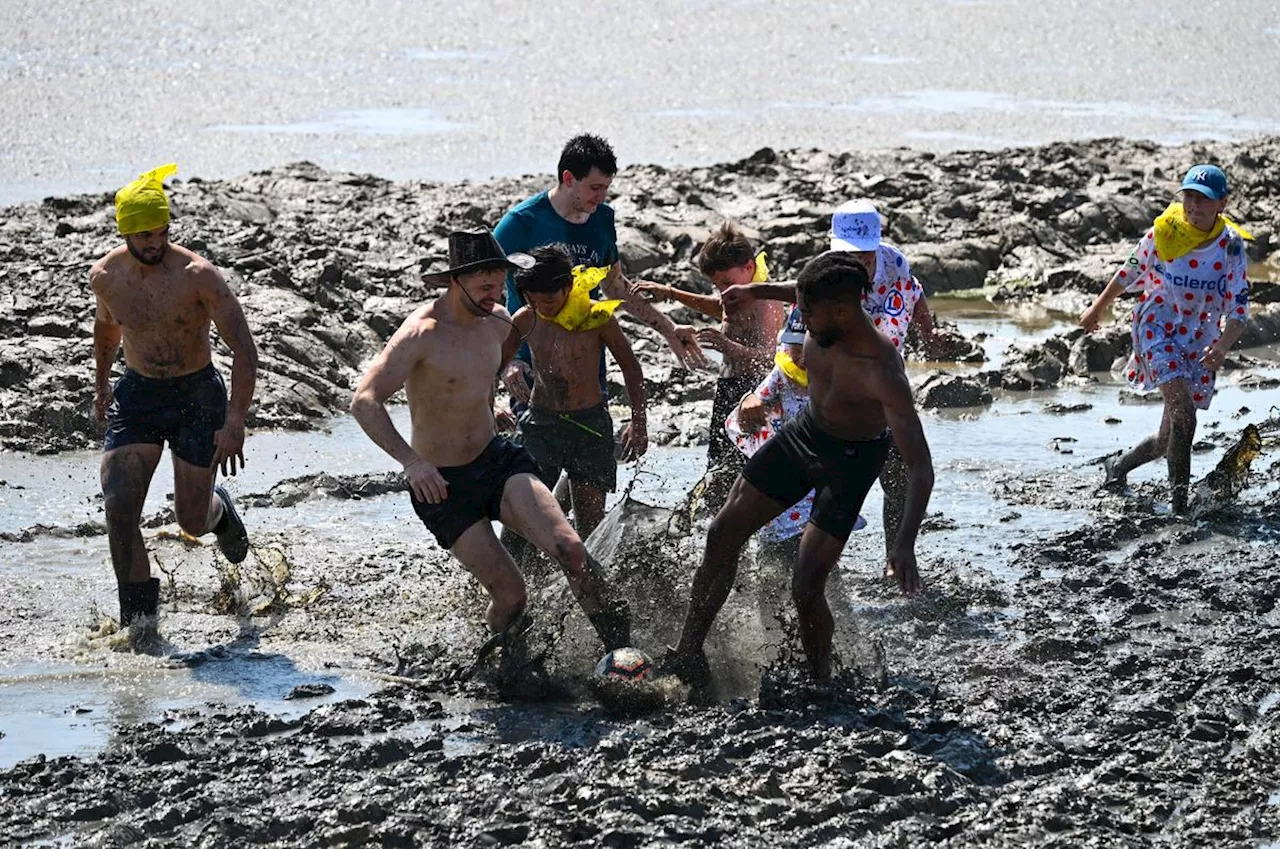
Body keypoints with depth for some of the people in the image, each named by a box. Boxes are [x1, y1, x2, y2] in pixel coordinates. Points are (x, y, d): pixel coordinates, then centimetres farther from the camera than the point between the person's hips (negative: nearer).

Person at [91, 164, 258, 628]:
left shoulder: (197, 275, -21)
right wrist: (101, 383, 29)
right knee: (119, 507, -17)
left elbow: (244, 350, -21)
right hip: (137, 393, 2)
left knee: (192, 522, 4)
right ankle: (137, 614, -5)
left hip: (198, 395, -2)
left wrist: (235, 423, -29)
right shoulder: (104, 276, -8)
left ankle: (219, 511, 43)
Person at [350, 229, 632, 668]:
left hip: (497, 460, 5)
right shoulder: (422, 333, -20)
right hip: (442, 484, -5)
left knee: (570, 548, -20)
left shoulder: (497, 321, 2)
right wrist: (411, 461, -39)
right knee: (511, 594, -9)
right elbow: (364, 401, -29)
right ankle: (504, 662, 22)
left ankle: (621, 648, -12)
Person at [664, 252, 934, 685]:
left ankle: (821, 684, 12)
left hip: (851, 459, -7)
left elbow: (919, 465, -40)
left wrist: (905, 544, -49)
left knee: (806, 589, -11)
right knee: (723, 533, 9)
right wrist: (755, 291, 16)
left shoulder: (882, 373, -38)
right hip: (804, 432, 7)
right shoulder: (826, 305, -20)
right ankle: (688, 653, 23)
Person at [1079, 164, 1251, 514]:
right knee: (1183, 412, -24)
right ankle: (1179, 506, -18)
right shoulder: (1163, 232, -10)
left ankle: (1118, 467, 38)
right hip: (1159, 326, -2)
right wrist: (1098, 308, 21)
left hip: (1201, 340, 2)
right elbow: (1130, 272, 8)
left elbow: (1239, 310, -13)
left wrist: (1222, 346, -33)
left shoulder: (1230, 246, -11)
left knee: (1171, 438, 10)